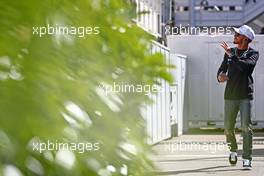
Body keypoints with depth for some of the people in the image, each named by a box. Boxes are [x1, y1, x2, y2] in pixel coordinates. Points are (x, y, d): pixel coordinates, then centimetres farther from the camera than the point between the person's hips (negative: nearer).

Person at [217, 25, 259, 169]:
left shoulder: (253, 53, -1)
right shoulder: (230, 52, 13)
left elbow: (245, 66, -21)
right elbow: (222, 69, 17)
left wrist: (231, 55, -16)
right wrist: (220, 76, -6)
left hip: (246, 96, -4)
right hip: (230, 96, 4)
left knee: (246, 127, -12)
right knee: (228, 128, 7)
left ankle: (247, 159, -10)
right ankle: (233, 150, 33)